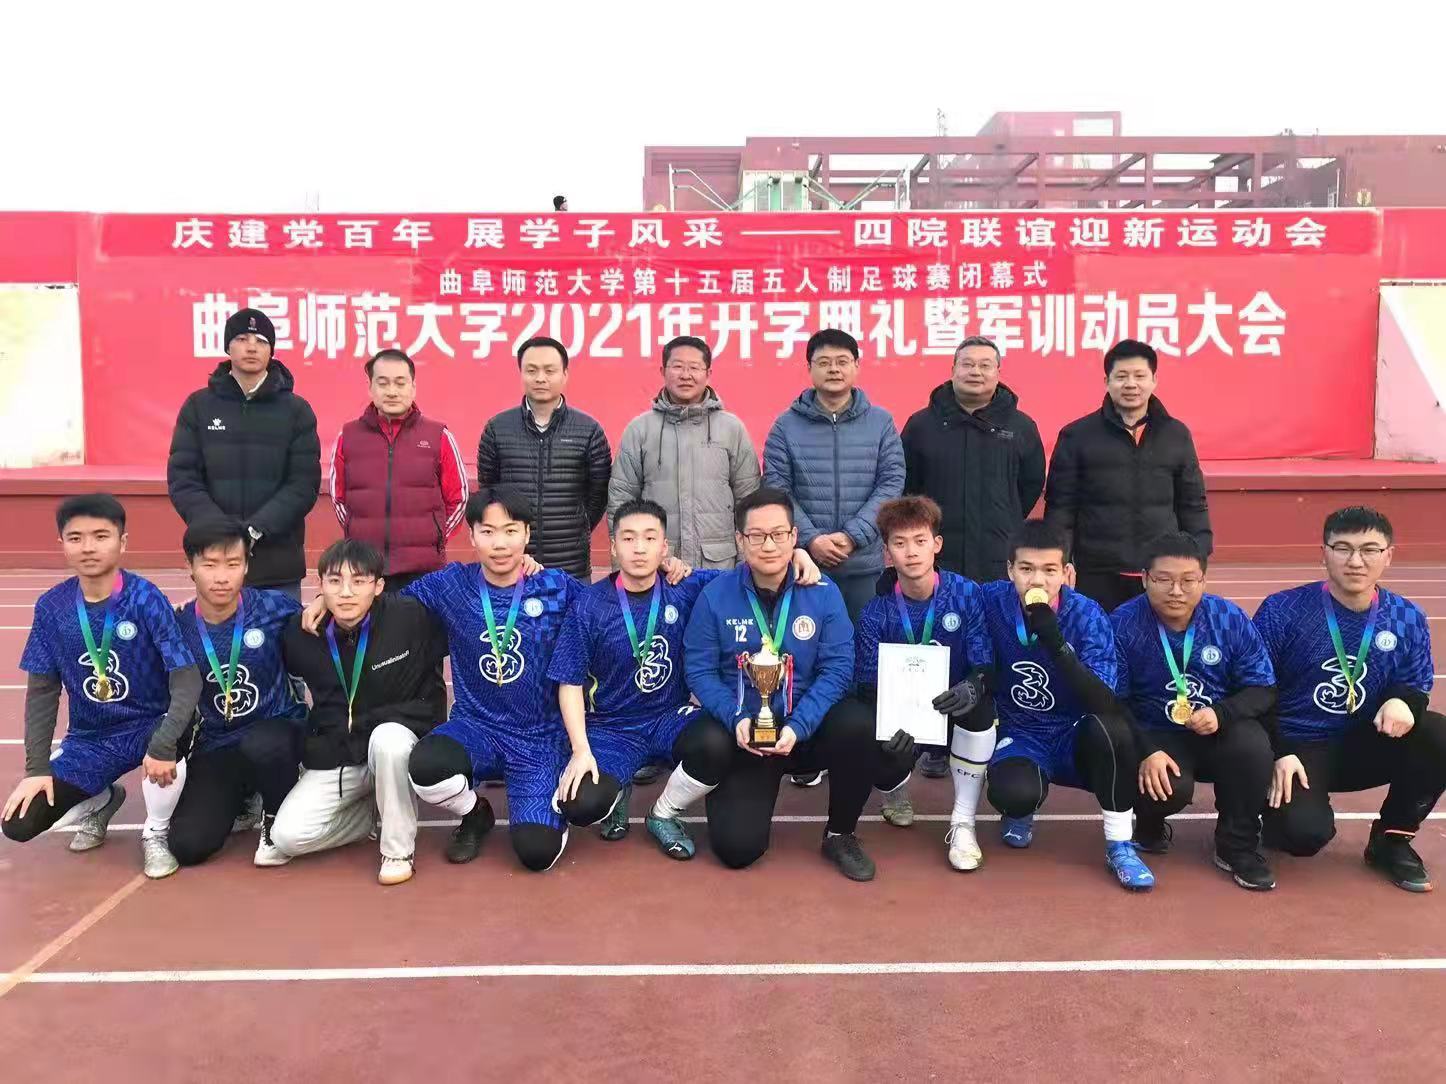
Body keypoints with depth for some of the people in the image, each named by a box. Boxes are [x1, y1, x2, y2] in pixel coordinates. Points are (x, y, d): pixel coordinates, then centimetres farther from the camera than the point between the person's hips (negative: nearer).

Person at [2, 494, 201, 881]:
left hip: (149, 724, -4)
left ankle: (155, 833, -4)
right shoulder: (52, 606, -7)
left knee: (168, 749, -38)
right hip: (89, 737, 4)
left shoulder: (146, 599, -18)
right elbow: (42, 690, 1)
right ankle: (100, 800, 25)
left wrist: (163, 744, -34)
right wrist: (37, 767, -5)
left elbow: (187, 678, -21)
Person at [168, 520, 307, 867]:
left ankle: (278, 818, -5)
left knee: (261, 745, -38)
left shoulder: (277, 608, -14)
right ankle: (239, 802, 23)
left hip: (277, 732, -3)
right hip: (215, 749, 3)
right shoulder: (177, 626, -8)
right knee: (187, 845, -13)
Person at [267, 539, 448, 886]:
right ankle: (378, 813, 10)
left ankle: (399, 848, -16)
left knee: (388, 738, -38)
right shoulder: (301, 632, -7)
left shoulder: (412, 616, -16)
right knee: (288, 836, -16)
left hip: (394, 738, -3)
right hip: (333, 758, 3)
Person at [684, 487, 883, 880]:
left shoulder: (823, 593, -7)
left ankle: (840, 834, -4)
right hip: (744, 733, 0)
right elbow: (699, 671, -6)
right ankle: (749, 794, 25)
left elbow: (837, 669, -11)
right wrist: (736, 719, -22)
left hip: (808, 726, 1)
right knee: (736, 848, -14)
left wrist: (798, 727, -23)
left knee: (858, 725, -32)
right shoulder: (715, 596, -6)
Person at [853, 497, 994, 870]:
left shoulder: (967, 595, -13)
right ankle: (896, 792, 15)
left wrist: (972, 687, -40)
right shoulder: (876, 612, -12)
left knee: (980, 709, -33)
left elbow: (986, 665, -15)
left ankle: (963, 824, -16)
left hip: (953, 712, 0)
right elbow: (867, 684, -13)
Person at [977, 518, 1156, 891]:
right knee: (1016, 792, -33)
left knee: (1111, 726, -34)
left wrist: (1057, 645, -38)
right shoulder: (991, 601, -13)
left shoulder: (1087, 616, -16)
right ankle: (1019, 813, 8)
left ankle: (1119, 846, -12)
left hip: (1075, 739, 0)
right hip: (1017, 737, 0)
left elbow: (1107, 704, -27)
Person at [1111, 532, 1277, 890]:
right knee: (1171, 788, -32)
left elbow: (1264, 691, -2)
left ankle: (1238, 846, -6)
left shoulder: (1230, 619, -6)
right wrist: (1146, 753, -25)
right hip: (1154, 738, -2)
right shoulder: (1123, 625, -12)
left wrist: (1221, 714, -22)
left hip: (1219, 735, 2)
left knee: (1252, 742, -31)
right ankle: (1149, 822, 9)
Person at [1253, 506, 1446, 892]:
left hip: (1362, 747, 4)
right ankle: (1275, 809, 13)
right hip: (1296, 749, -4)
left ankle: (1392, 841, 0)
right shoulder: (1282, 610, -12)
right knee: (1307, 833, -28)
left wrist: (1402, 702, -19)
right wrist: (1277, 753, -15)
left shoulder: (1408, 618, 0)